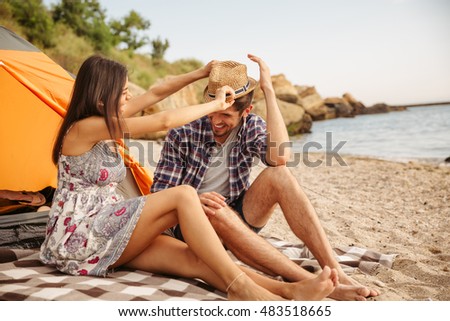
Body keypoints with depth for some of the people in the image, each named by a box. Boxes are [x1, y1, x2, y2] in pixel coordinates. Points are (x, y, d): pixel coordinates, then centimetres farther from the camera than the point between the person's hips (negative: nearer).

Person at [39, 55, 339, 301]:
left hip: (101, 232, 8)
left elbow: (156, 93, 17)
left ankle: (288, 290, -32)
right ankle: (239, 286, -26)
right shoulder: (84, 128, -16)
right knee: (183, 195, -25)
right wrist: (215, 104, -8)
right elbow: (164, 121, -19)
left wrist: (200, 73, 16)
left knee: (189, 257, -19)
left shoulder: (106, 121, 11)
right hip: (77, 238, -8)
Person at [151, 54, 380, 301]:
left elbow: (279, 157, -29)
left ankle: (335, 272, -31)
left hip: (235, 218, 3)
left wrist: (268, 90, -26)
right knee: (218, 212, -39)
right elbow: (160, 194, -13)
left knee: (278, 175, -25)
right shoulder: (183, 133, -11)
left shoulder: (251, 127, -5)